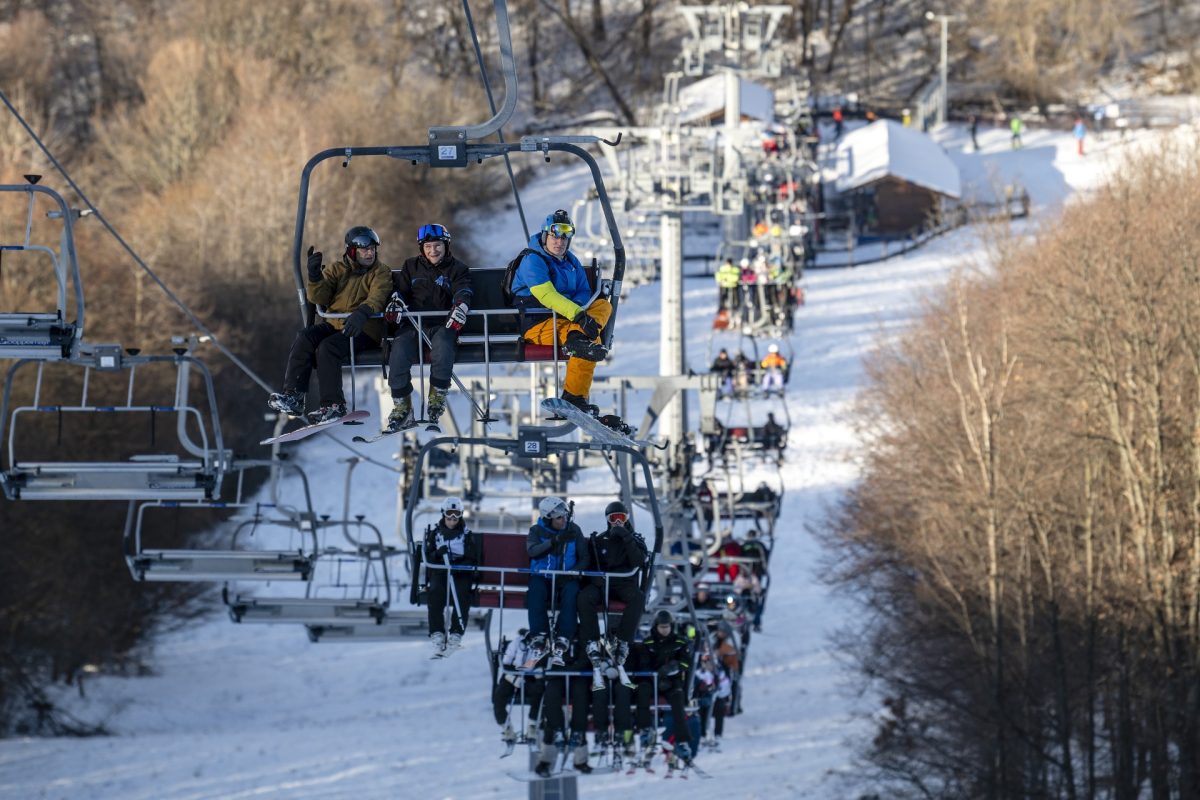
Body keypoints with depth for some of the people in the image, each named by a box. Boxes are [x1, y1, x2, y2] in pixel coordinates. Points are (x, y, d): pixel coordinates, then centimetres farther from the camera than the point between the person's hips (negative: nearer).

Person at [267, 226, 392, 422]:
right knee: (305, 338, -21)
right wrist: (315, 276, -17)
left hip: (364, 330, -5)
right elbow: (319, 298, 3)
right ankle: (293, 396, -26)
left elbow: (377, 298, -17)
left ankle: (334, 405, -26)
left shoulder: (380, 272, 2)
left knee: (328, 347, -30)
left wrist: (362, 313, -39)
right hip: (334, 324, 5)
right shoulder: (336, 270, 14)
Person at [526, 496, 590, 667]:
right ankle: (540, 637, -32)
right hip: (542, 576, 0)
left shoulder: (574, 530, 4)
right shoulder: (537, 531, 2)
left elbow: (585, 558, 3)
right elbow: (532, 550, -18)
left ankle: (561, 644, -37)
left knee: (571, 593, -33)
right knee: (536, 590, -34)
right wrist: (555, 540, -29)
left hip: (566, 579, 0)